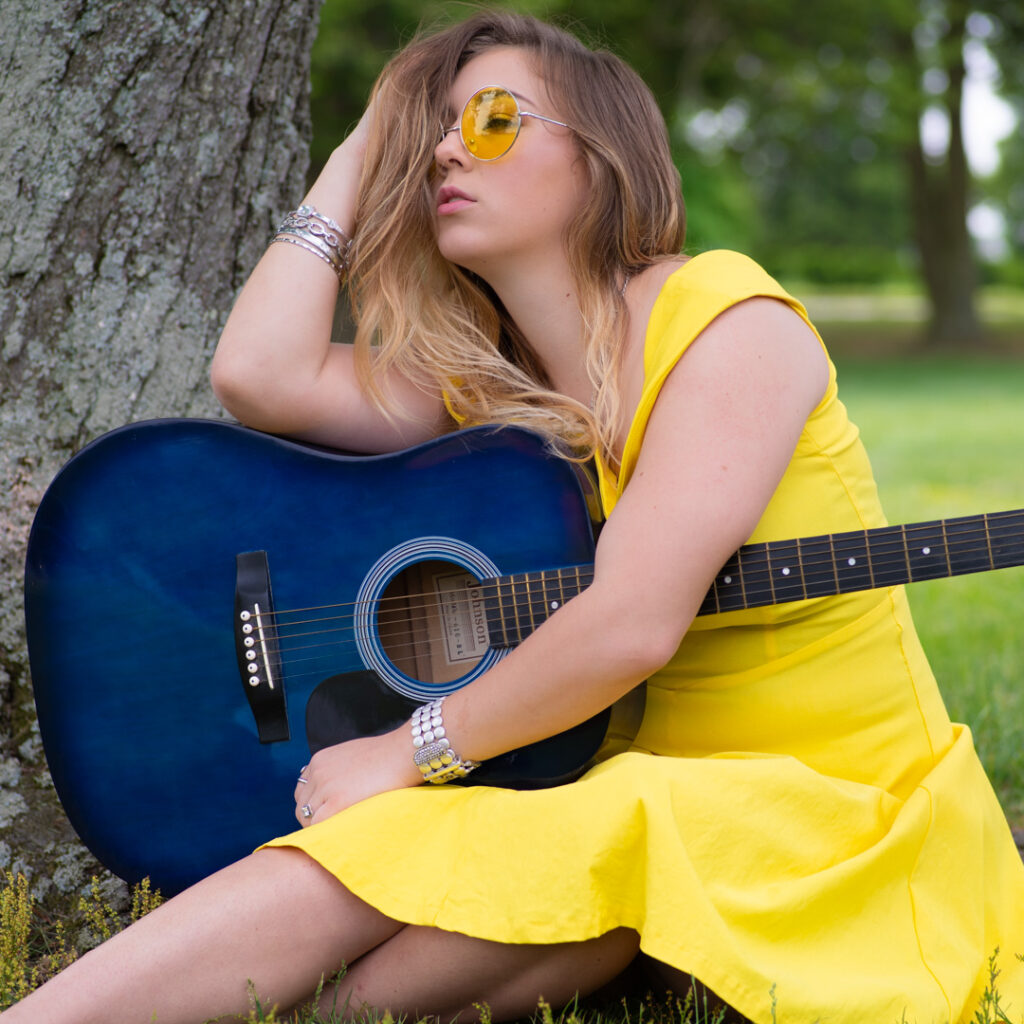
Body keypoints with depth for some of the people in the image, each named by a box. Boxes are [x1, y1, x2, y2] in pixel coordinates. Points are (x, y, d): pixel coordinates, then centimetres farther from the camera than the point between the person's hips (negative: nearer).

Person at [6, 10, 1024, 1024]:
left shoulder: (724, 315, -12)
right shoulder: (484, 380, 9)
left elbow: (634, 624, -22)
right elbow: (261, 375, -6)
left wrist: (414, 751, -14)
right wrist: (356, 158, 6)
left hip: (839, 797, -6)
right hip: (654, 779, 6)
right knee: (356, 858, -25)